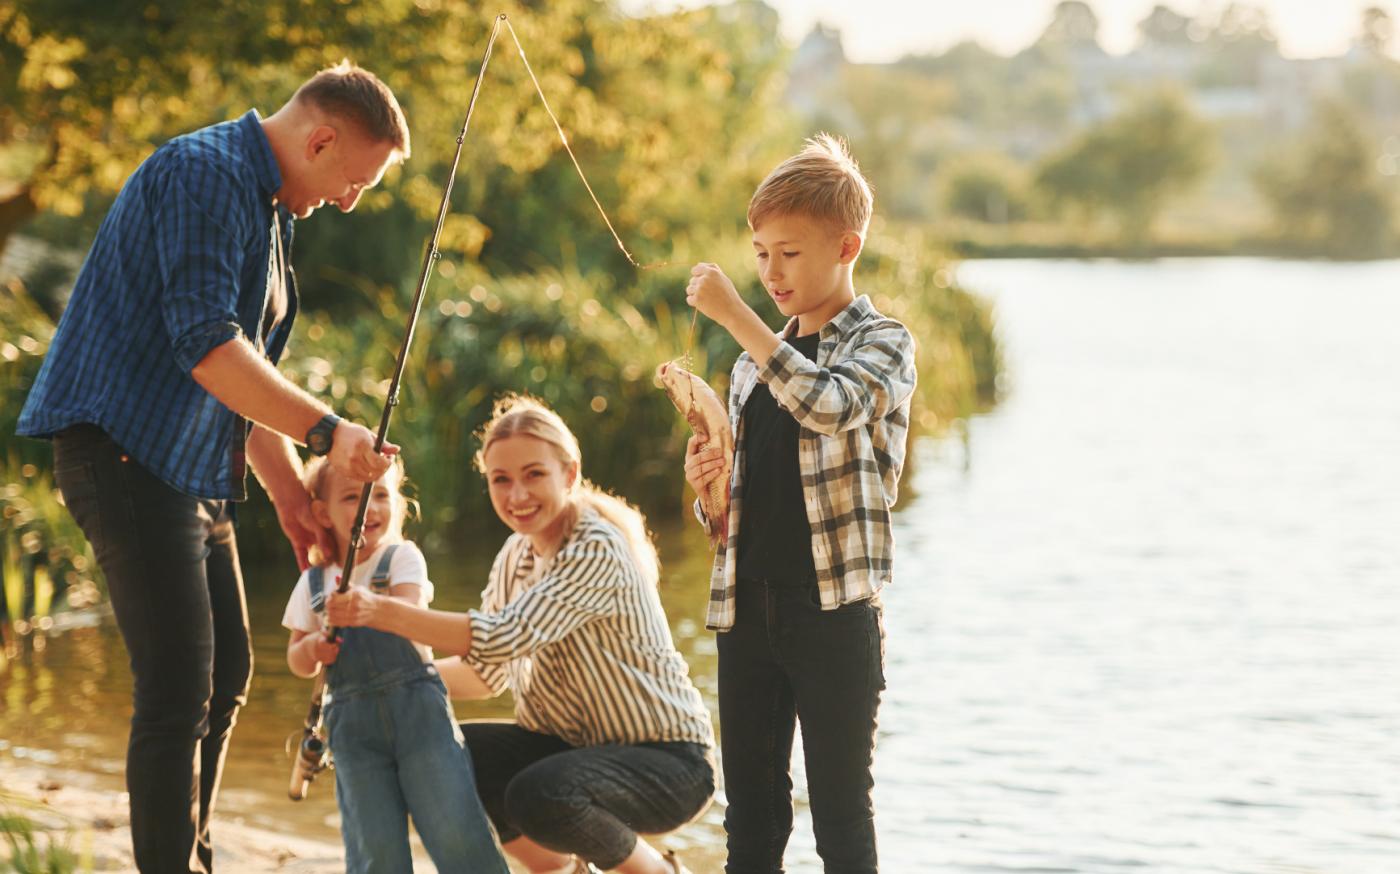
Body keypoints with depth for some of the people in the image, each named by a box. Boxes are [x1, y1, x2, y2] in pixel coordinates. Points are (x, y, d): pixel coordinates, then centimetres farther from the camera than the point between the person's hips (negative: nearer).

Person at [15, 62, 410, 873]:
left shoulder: (268, 211, 18)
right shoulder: (203, 174, -15)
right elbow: (206, 347, -25)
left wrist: (293, 495, 16)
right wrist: (328, 429, -23)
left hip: (192, 469, 11)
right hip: (126, 450, -11)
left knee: (225, 673, 15)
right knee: (179, 684, -13)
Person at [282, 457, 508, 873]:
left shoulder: (402, 558, 3)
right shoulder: (313, 584, 10)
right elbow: (297, 663, 13)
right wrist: (312, 647, -9)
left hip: (417, 705, -2)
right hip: (352, 721, 2)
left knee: (455, 829, -8)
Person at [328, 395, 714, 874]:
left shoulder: (597, 551, -20)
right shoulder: (515, 557, 6)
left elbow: (505, 637, -31)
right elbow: (488, 672, 10)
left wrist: (383, 612, -34)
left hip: (668, 759, -8)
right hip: (575, 745, 8)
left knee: (540, 797, -35)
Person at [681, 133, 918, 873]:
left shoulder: (880, 342, -2)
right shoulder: (754, 364, 15)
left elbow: (829, 405, -25)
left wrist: (734, 315, -23)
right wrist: (705, 483, -2)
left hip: (834, 612, -6)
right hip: (747, 612, 6)